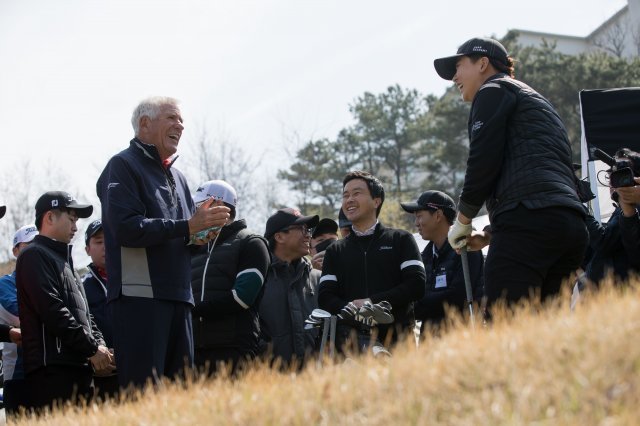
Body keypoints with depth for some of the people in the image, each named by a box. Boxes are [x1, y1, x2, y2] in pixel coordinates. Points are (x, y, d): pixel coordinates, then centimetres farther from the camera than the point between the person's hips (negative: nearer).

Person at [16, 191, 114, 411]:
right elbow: (53, 311, -14)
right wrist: (92, 349, -12)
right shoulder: (34, 256, -3)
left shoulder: (64, 261, 27)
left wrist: (99, 344, 6)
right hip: (52, 368, -9)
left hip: (79, 367, 9)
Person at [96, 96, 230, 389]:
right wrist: (187, 227, -17)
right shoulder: (123, 166, -2)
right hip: (139, 296, -8)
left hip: (178, 297, 8)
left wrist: (202, 233, 2)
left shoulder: (176, 177, 23)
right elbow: (127, 228, -17)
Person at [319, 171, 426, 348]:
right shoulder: (335, 251, 20)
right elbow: (325, 298, 10)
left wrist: (372, 302, -8)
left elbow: (417, 285, 1)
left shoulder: (401, 240, 13)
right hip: (353, 338, 1)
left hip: (396, 338, -1)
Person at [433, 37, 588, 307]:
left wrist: (462, 222, 8)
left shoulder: (494, 90, 9)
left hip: (528, 222, -9)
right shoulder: (537, 101, 36)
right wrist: (489, 235, 24)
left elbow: (483, 160, -4)